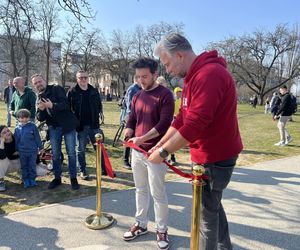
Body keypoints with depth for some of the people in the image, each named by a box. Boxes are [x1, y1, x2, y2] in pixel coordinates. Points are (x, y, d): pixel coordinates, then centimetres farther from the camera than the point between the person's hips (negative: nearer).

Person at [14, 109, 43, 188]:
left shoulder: (33, 126, -8)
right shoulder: (17, 129, -1)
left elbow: (37, 138, -4)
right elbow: (16, 140, 8)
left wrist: (40, 147, -2)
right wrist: (16, 150, 10)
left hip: (33, 150, -2)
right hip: (22, 151, 2)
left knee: (32, 166, 10)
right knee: (24, 166, 13)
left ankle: (32, 179, 24)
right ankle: (26, 180, 26)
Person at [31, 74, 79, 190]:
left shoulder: (57, 89, -5)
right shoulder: (39, 98, 12)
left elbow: (66, 104, -18)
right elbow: (40, 118, 6)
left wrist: (52, 105, -32)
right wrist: (41, 110, -15)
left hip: (67, 125, -5)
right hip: (53, 128, 5)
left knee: (71, 153, -1)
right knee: (55, 154, 10)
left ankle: (73, 178, 11)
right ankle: (57, 178, 25)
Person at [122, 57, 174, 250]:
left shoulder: (165, 95, -10)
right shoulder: (137, 96, 11)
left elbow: (164, 124, -18)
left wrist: (142, 138, -23)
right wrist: (128, 136, -5)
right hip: (137, 152, 7)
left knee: (158, 193, 4)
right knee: (141, 190, 17)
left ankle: (162, 230, 22)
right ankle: (141, 224, 34)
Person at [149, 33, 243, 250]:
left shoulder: (210, 74, -23)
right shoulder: (193, 76, 11)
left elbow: (195, 124, -29)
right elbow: (182, 119, 10)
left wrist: (164, 152, -20)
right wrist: (159, 145, 4)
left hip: (215, 158, -10)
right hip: (207, 155, 10)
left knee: (207, 211, 5)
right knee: (213, 204, 22)